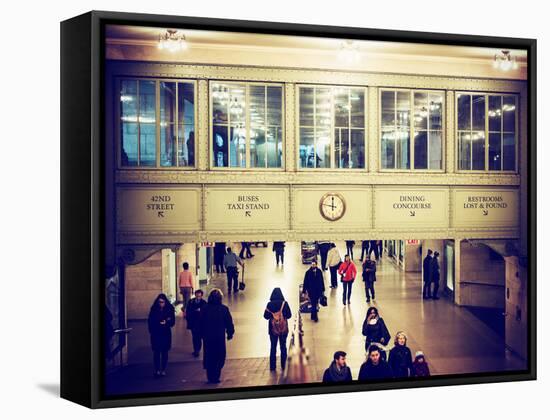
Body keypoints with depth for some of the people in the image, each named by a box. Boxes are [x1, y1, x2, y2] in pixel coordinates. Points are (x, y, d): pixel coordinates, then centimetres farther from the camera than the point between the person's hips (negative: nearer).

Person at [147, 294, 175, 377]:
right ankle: (157, 370, 0)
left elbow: (172, 322, -3)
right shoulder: (154, 309, -1)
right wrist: (151, 331, -7)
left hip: (166, 334, 0)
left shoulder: (169, 309, -3)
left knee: (164, 352, 5)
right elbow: (150, 321, 4)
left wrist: (166, 322, -22)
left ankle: (163, 370, 12)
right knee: (156, 352, -4)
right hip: (156, 334, 0)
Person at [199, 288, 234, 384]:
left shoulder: (205, 309, -3)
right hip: (220, 337, -2)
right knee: (219, 357, 7)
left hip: (207, 337, 2)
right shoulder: (224, 309, -8)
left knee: (208, 357, 13)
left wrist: (202, 335, 12)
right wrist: (230, 333, 8)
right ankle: (215, 377, 0)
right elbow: (229, 323, -5)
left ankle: (210, 377, 16)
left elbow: (200, 324, 2)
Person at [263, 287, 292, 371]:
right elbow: (289, 315, -6)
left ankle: (272, 366, 10)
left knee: (273, 347, 10)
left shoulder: (269, 304, -9)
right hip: (283, 329, 0)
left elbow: (266, 316, -4)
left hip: (273, 329, 0)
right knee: (283, 347, 11)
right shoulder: (284, 303, -10)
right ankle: (283, 366, 11)